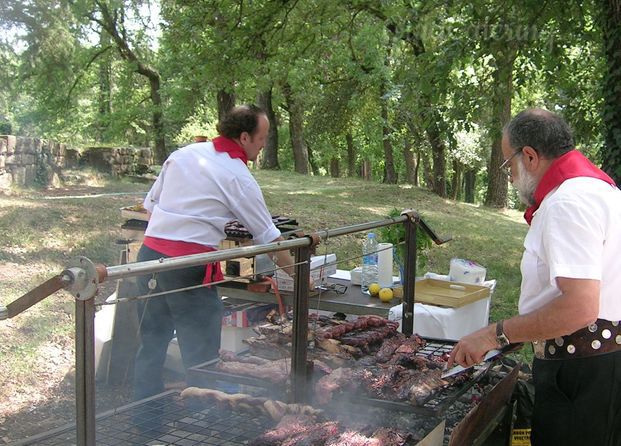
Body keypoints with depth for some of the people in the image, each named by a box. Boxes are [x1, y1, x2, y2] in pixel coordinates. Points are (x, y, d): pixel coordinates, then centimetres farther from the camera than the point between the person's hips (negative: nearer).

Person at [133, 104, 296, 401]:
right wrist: (298, 276, 11)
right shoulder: (238, 177, -5)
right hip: (188, 267, -7)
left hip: (149, 254, 7)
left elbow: (150, 205, 17)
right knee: (201, 357, 4)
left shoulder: (183, 154, 11)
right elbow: (269, 239, 0)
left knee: (151, 347, 17)